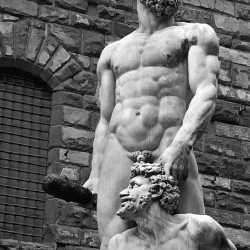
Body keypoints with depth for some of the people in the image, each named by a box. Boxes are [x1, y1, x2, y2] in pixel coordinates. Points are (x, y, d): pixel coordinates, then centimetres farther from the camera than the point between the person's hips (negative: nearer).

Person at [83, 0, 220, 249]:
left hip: (171, 159, -3)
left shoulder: (198, 34, 14)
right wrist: (95, 177, 8)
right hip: (119, 157, 3)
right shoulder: (112, 52, 26)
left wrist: (182, 145, -21)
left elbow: (206, 94, -3)